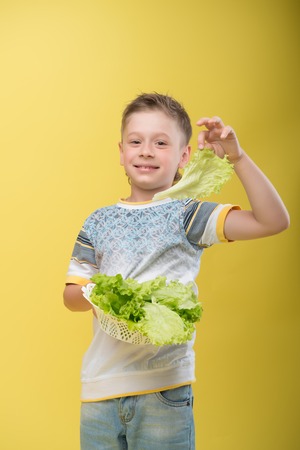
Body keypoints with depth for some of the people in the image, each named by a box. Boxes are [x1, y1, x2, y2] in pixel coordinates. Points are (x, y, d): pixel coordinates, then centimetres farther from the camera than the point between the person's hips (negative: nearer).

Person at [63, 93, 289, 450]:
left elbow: (274, 221, -14)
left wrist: (237, 157, -21)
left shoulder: (186, 215, -4)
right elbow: (71, 295, 9)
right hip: (100, 385, 3)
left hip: (165, 387, -3)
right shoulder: (99, 222, 6)